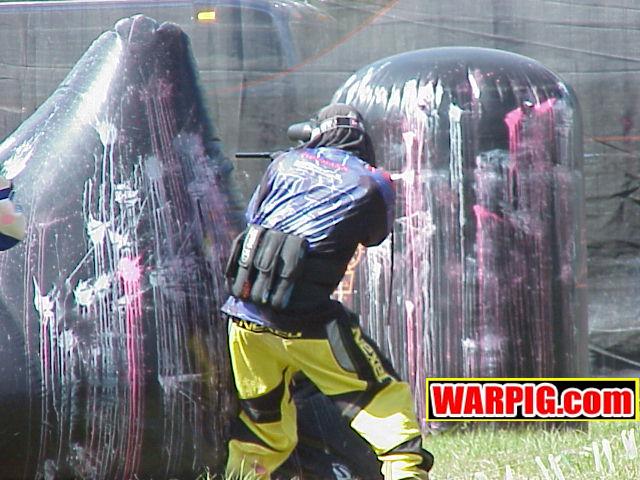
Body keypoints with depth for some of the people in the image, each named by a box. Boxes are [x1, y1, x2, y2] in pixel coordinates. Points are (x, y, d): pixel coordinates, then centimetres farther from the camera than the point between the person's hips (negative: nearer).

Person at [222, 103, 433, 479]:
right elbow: (375, 237, 17)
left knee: (261, 420, 18)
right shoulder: (374, 184, 1)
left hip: (245, 311, 4)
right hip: (304, 319, -4)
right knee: (381, 394, 5)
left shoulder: (286, 163, 12)